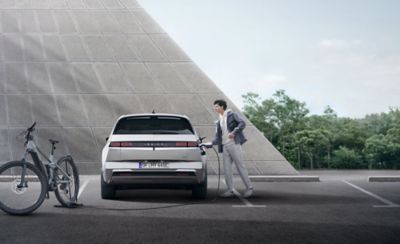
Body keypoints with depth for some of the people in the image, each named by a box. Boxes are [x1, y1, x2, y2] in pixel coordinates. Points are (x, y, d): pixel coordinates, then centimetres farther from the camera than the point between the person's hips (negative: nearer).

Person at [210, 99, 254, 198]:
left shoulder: (232, 115, 1)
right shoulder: (219, 121, 18)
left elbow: (242, 123, -12)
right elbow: (218, 136, 17)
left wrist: (234, 132, -23)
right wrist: (211, 143, 2)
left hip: (234, 144, -6)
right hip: (225, 146, 6)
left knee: (240, 167, -5)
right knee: (227, 168, 1)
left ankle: (249, 188, 1)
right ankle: (230, 190, 7)